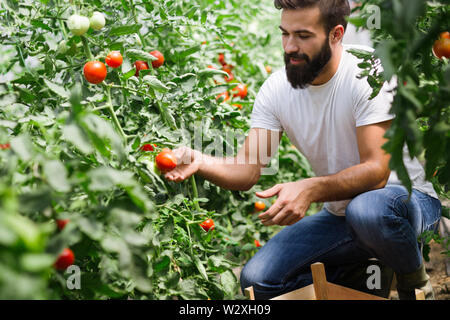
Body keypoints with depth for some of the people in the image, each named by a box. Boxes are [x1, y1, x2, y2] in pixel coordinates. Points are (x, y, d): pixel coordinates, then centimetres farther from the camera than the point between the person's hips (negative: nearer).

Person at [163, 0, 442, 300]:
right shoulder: (276, 89, -7)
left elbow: (376, 171, -29)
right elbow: (248, 170, -12)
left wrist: (309, 189, -46)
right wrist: (199, 162, -33)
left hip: (406, 197, -4)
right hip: (338, 213, 4)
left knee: (367, 209, -40)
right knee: (257, 279, -11)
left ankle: (415, 280, -7)